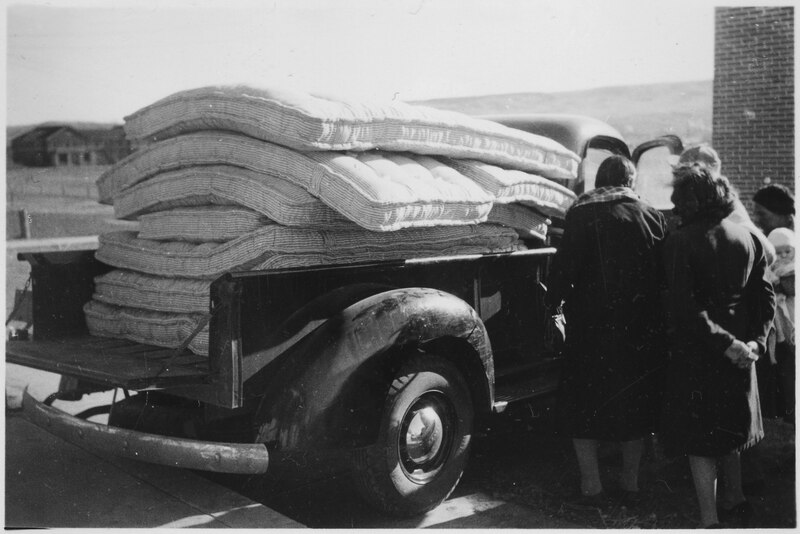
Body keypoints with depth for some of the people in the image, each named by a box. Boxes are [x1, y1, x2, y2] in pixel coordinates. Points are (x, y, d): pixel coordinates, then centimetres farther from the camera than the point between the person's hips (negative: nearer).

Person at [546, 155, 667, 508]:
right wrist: (651, 314, 12)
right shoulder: (652, 217, 1)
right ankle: (630, 485, 25)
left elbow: (565, 265, -13)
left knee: (582, 405, 10)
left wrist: (555, 301, 0)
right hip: (641, 329, 4)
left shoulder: (581, 214, -9)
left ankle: (592, 487, 10)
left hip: (592, 326, -3)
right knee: (633, 403, 17)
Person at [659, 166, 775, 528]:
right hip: (737, 353, 6)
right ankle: (734, 501, 36)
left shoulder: (680, 242, -15)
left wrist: (726, 345, -17)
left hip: (696, 352, -6)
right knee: (728, 428, 23)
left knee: (698, 438, 4)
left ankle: (709, 519, 7)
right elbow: (765, 296, 3)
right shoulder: (747, 238, 3)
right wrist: (755, 340, -2)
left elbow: (684, 308, -22)